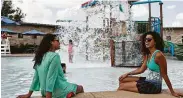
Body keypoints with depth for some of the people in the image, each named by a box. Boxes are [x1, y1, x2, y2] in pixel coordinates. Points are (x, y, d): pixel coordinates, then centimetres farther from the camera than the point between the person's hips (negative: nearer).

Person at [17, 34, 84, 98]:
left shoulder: (41, 56, 5)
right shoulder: (55, 56, -19)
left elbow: (36, 77, 7)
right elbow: (51, 78, -25)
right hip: (57, 91, -8)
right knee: (80, 88, 16)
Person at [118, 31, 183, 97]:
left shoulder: (158, 55, -21)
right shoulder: (148, 54, 7)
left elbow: (164, 75, -17)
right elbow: (141, 69, 15)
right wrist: (127, 74, 12)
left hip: (154, 85, -9)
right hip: (148, 81, 9)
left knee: (122, 86, -7)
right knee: (122, 80, 11)